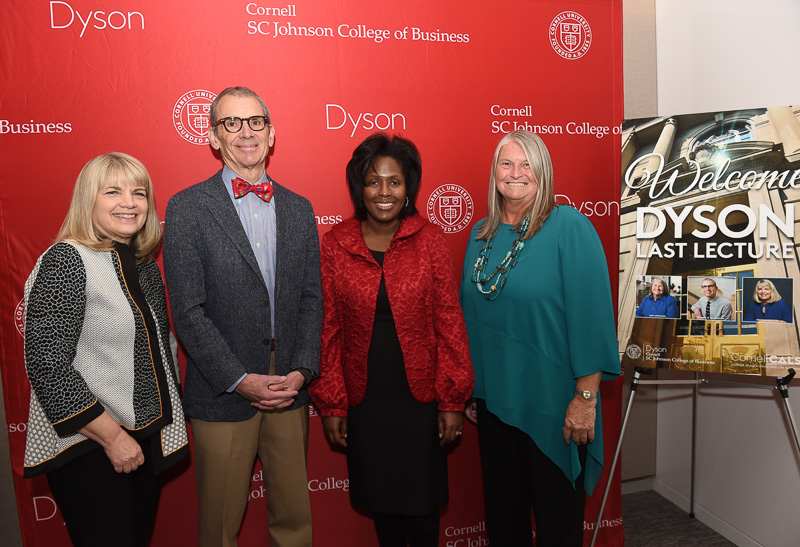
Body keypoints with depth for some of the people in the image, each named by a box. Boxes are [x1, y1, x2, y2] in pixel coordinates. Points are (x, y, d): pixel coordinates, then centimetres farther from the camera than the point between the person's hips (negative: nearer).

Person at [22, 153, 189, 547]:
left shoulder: (144, 264, 8)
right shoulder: (67, 261, -15)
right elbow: (47, 367, -20)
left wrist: (169, 416, 13)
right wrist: (111, 436, -17)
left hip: (148, 437, 7)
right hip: (88, 447, -7)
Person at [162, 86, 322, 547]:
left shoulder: (299, 209, 8)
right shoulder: (187, 208, -5)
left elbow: (311, 298, 6)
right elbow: (188, 312, -9)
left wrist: (301, 371, -5)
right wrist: (240, 380, -14)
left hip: (290, 389, 3)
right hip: (222, 394, -3)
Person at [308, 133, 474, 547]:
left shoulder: (429, 240, -6)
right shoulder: (335, 244, -4)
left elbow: (449, 323, -4)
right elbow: (327, 330, -1)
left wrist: (453, 400, -4)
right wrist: (330, 404, 0)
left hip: (420, 397, -1)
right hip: (363, 400, 1)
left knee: (422, 505, 11)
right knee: (381, 502, 17)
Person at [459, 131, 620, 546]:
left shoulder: (569, 227, -11)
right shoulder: (480, 235, 6)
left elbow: (592, 314, -14)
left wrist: (585, 397, -16)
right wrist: (468, 388, 13)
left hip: (551, 404, -5)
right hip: (492, 399, 5)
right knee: (502, 512, 20)